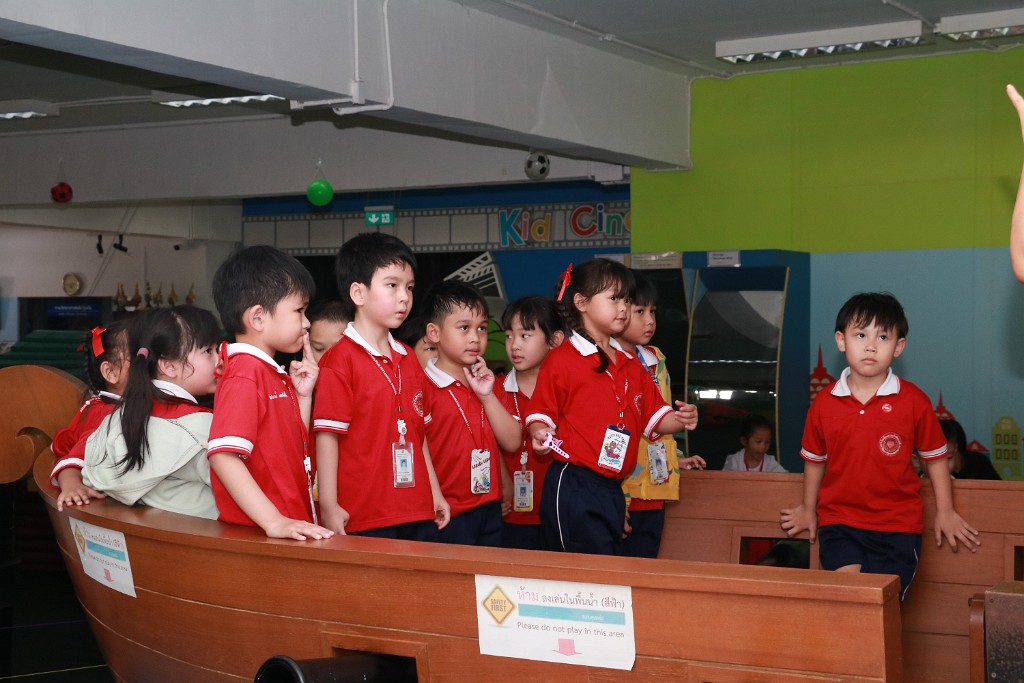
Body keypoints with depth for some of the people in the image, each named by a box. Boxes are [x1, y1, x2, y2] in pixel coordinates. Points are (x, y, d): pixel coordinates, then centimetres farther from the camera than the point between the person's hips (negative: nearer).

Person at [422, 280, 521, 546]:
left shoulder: (486, 383, 13)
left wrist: (487, 395, -5)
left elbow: (512, 442, 5)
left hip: (489, 511, 6)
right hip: (447, 515, -6)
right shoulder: (424, 387, -10)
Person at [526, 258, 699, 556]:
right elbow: (541, 413, -1)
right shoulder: (561, 359, -5)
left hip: (613, 490, 7)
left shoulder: (631, 365, 17)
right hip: (573, 487, -7)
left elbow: (653, 417, 19)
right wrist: (540, 433, -23)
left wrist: (680, 420, -1)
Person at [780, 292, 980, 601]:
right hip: (839, 523, 1)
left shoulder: (913, 401, -3)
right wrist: (808, 509, 25)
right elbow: (815, 459, 15)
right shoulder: (824, 403, 1)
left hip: (897, 527, -1)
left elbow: (935, 456, 8)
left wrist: (945, 512, 11)